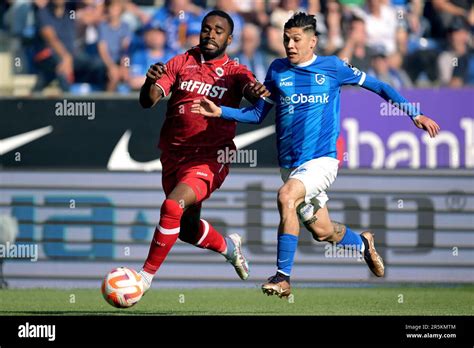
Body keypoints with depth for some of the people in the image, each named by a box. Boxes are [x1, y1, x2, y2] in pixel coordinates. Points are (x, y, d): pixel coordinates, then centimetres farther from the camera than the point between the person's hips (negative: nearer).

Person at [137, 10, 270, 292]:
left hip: (210, 158, -4)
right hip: (174, 155, 4)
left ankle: (147, 275, -18)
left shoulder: (234, 72, 2)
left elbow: (253, 91, -18)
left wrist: (258, 92, -42)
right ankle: (229, 246, 49)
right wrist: (150, 82, -28)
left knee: (173, 206, -28)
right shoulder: (181, 63, 5)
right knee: (188, 230, 16)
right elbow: (148, 101, -5)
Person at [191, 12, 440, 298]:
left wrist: (415, 114, 5)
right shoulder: (278, 70, 7)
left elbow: (377, 86, 8)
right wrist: (221, 112, 0)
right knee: (322, 231, 11)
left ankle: (283, 277, -28)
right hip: (290, 164, 5)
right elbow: (258, 114, 14)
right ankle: (363, 243, 46)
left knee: (286, 196, -32)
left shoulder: (332, 67, -2)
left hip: (322, 159, -5)